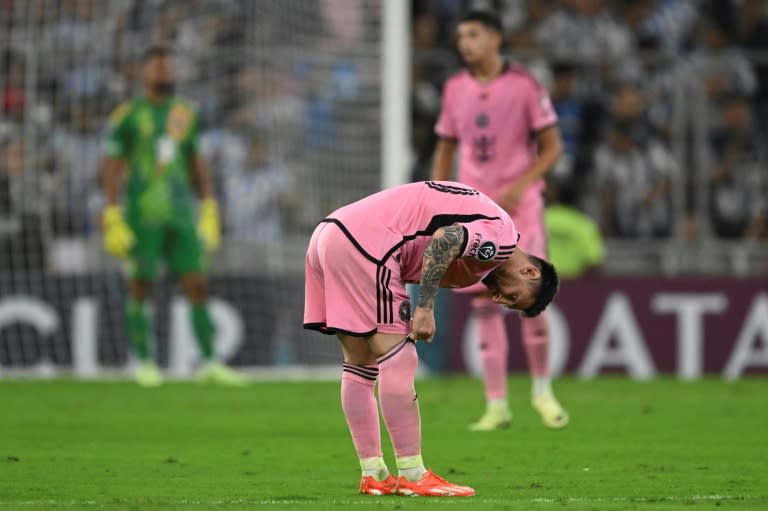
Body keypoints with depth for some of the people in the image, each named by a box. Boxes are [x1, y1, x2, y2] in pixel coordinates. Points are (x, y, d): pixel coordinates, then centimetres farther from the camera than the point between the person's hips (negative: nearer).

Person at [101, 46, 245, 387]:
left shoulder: (185, 115, 11)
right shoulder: (128, 116, -3)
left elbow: (197, 165, 18)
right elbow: (111, 168, -5)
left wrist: (209, 211, 14)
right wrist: (113, 219, -10)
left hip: (180, 214, 4)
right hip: (142, 215, -4)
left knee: (197, 285, -1)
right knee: (140, 286, 2)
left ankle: (209, 363, 2)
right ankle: (144, 363, 11)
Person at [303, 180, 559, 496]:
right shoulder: (501, 235, -7)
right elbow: (444, 240, -21)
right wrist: (425, 308, -21)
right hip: (364, 240, -10)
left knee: (360, 364, 13)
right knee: (397, 360, -6)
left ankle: (374, 475, 17)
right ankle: (413, 476, -5)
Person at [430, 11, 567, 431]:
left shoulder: (524, 85, -5)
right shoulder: (455, 89, 8)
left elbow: (552, 147, -4)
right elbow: (445, 149, 17)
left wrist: (518, 187, -16)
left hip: (519, 203, -3)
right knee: (483, 304, -1)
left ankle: (542, 391, 11)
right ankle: (496, 406, 2)